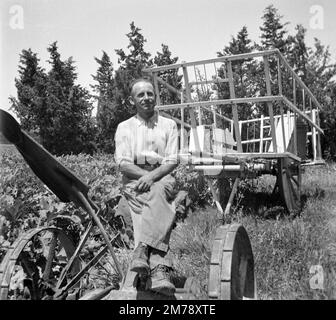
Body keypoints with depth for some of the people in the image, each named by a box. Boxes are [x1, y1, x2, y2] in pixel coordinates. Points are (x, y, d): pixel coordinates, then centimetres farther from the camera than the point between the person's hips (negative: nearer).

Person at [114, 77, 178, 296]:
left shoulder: (169, 125, 14)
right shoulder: (124, 127, 14)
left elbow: (172, 161, 2)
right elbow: (123, 163, 2)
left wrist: (152, 176, -17)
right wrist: (144, 176, -16)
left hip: (162, 178, 1)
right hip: (134, 182, 0)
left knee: (159, 192, -38)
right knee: (161, 210, -32)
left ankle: (142, 250, -48)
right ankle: (159, 269, -45)